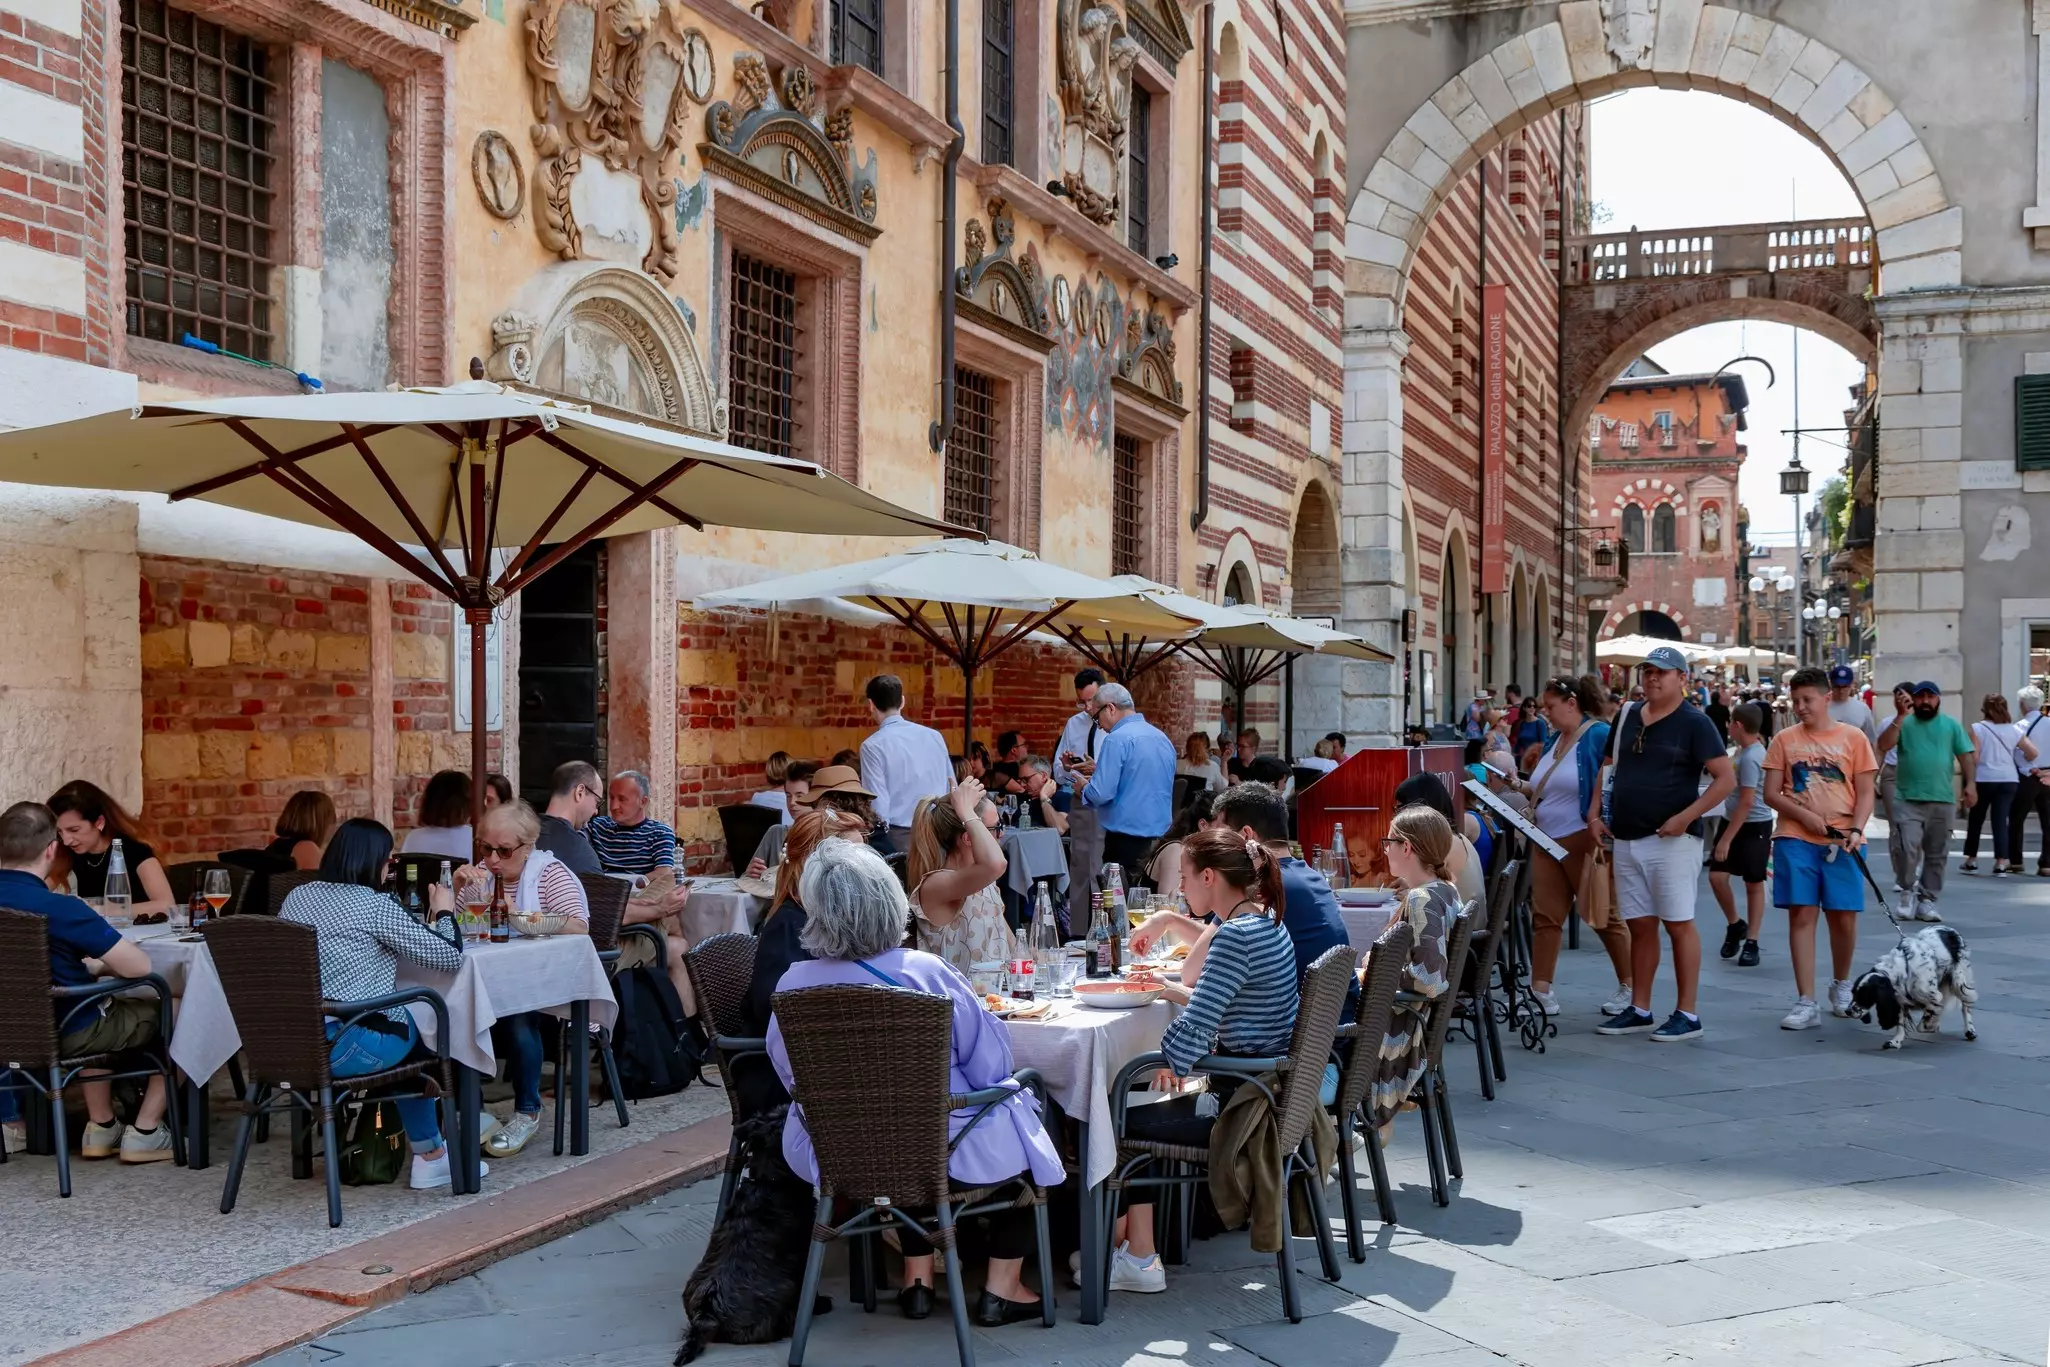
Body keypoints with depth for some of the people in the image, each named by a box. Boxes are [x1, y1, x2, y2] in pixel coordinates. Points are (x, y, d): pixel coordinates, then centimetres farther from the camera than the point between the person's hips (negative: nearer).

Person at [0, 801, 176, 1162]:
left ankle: (101, 1126, 30)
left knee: (100, 1011, 35)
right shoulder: (60, 909, -28)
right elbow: (139, 967, -25)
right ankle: (145, 1132, 11)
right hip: (66, 1034, -7)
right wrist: (107, 958, -4)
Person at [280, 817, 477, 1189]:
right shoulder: (374, 905, -9)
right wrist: (443, 911, 10)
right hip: (345, 1048, -7)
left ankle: (429, 1154, 32)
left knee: (403, 1021, 27)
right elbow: (449, 957, -8)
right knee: (419, 1034, 22)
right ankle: (430, 1157, 32)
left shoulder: (296, 896, 10)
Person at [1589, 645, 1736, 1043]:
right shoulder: (1629, 717, 13)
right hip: (1627, 839, 7)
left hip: (1671, 840, -6)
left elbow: (1726, 779, -11)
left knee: (1678, 923, -3)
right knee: (1640, 925, 11)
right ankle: (1639, 1010, 18)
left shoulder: (1694, 723, -6)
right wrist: (1595, 813, 10)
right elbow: (1609, 767, 23)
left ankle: (1687, 1014, 3)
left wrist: (1685, 817, -18)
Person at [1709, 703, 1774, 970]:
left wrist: (1726, 839, -21)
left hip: (1754, 826, -8)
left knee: (1754, 883, 3)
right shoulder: (1745, 749, 6)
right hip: (1733, 819, 8)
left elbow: (1747, 802, -23)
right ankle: (1735, 925, 20)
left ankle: (1751, 942, 12)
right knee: (1717, 876, 0)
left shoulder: (1750, 758, -22)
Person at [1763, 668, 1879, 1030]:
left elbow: (1865, 793, 3)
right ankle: (1806, 1003, -2)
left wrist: (1855, 830, -13)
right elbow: (1771, 793, 4)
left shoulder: (1853, 737, 3)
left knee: (1844, 917, 4)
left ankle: (1841, 985, 30)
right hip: (1796, 840, 0)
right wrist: (1806, 816, -11)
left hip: (1841, 841, 0)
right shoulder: (1785, 739, 5)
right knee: (1801, 916, -3)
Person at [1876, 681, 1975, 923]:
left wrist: (1970, 783, -5)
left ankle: (1928, 899, 15)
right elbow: (1884, 745, -10)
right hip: (1908, 799, -2)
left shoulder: (1951, 725, 8)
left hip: (1942, 800, 2)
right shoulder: (1904, 723, 4)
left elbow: (1966, 756, 6)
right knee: (1910, 848, -12)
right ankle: (1908, 892, 6)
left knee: (1937, 854, 7)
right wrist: (1900, 718, -16)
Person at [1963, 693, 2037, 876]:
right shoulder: (2013, 729, 6)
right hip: (2008, 780, 2)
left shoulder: (1978, 728, -5)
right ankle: (2001, 862, -5)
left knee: (1976, 820, 11)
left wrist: (1969, 781, -2)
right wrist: (2021, 762, 24)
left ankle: (1971, 860, 19)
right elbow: (2033, 752, 6)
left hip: (1984, 779, -2)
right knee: (2001, 820, 2)